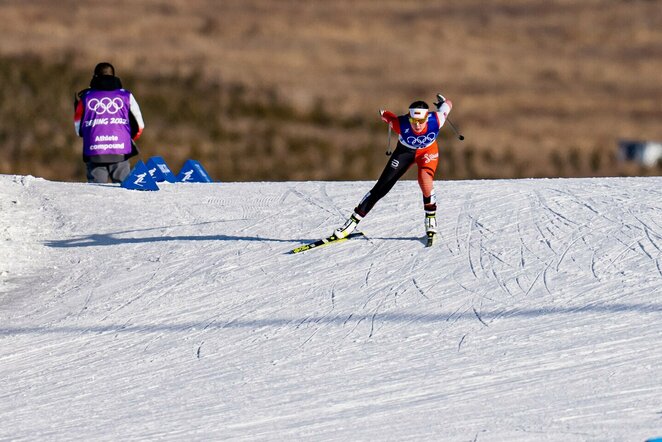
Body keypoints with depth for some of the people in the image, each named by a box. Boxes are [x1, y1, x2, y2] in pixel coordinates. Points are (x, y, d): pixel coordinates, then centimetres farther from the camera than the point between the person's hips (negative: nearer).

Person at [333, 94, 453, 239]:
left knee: (425, 178, -30)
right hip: (405, 150, 0)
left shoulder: (435, 121, -37)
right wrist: (383, 114, 9)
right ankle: (354, 220, 5)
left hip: (428, 151, 0)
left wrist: (442, 102, 7)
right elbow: (386, 115, -16)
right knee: (381, 187, -5)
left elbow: (447, 104, -17)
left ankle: (431, 217, -7)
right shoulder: (401, 124, -38)